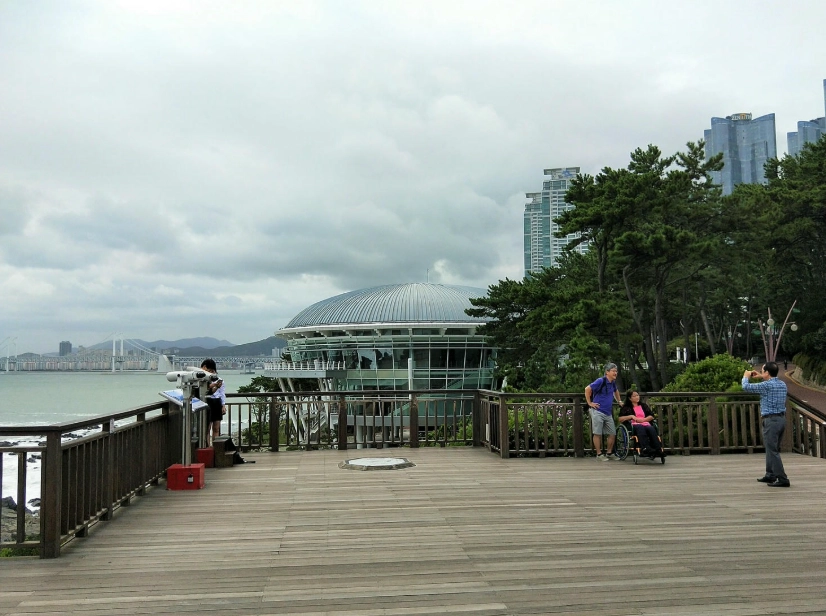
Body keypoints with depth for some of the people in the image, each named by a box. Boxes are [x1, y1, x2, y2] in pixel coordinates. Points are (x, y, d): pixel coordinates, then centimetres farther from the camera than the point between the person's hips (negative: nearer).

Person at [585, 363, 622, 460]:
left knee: (612, 433, 9)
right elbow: (587, 389, -15)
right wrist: (590, 403, -13)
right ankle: (599, 454, 4)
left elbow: (615, 391, 35)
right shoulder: (601, 381, -12)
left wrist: (619, 401, 29)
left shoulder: (613, 382, 12)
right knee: (597, 434, -4)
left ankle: (609, 453, 22)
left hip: (608, 413, 8)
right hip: (598, 411, -8)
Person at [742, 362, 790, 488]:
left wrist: (746, 377, 10)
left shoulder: (766, 385, -17)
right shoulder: (782, 384, 8)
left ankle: (782, 479, -7)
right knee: (773, 449, 18)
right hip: (782, 419, 9)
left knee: (773, 451, -5)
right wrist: (761, 377, 34)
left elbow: (746, 387, -9)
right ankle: (770, 475, 27)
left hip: (771, 420, -9)